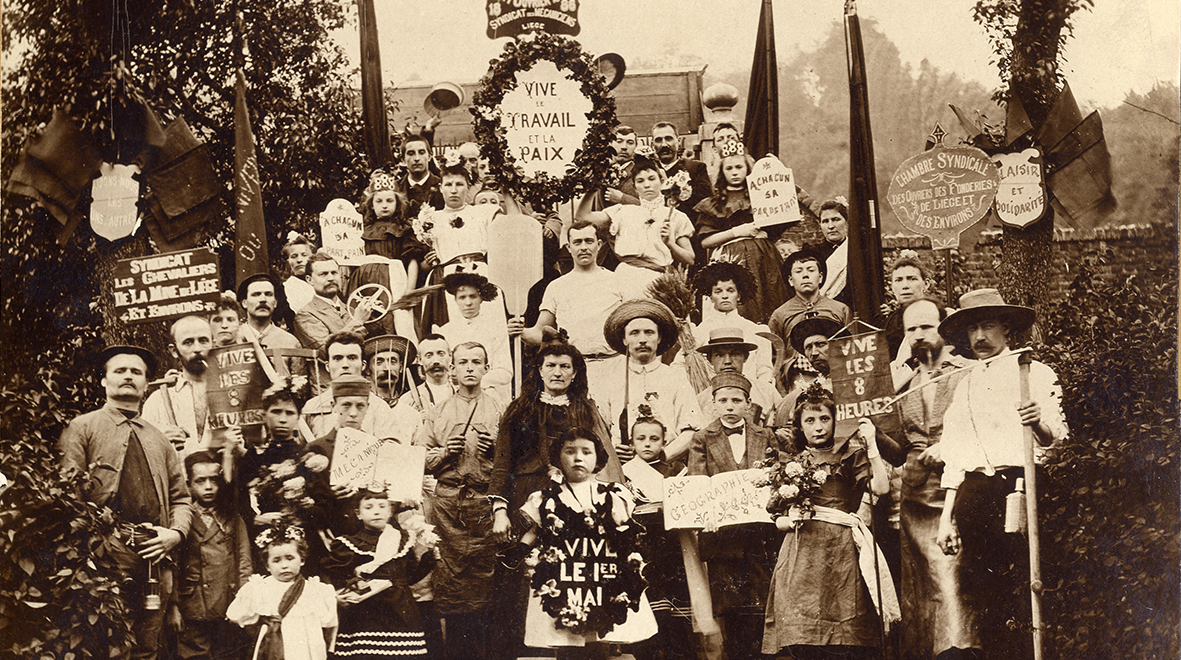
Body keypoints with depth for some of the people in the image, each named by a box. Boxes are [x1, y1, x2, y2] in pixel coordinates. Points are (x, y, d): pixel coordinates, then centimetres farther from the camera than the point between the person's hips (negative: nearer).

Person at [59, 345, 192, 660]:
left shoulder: (160, 441, 25)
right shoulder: (82, 428, 9)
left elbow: (181, 498, 24)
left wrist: (175, 532, 4)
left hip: (154, 553, 5)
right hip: (107, 551, -5)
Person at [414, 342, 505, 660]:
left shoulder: (500, 410, 11)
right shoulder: (438, 413, 16)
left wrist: (497, 447, -11)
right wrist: (445, 453, -4)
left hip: (485, 501, -1)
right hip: (447, 500, 2)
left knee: (483, 571, -6)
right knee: (449, 571, -2)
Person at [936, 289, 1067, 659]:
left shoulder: (1035, 373, 9)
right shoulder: (965, 386, 22)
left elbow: (1057, 437, 1)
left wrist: (1040, 423, -22)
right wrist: (947, 516, 15)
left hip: (1019, 488, -4)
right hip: (973, 497, 4)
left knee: (1026, 597, -10)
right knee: (985, 600, 1)